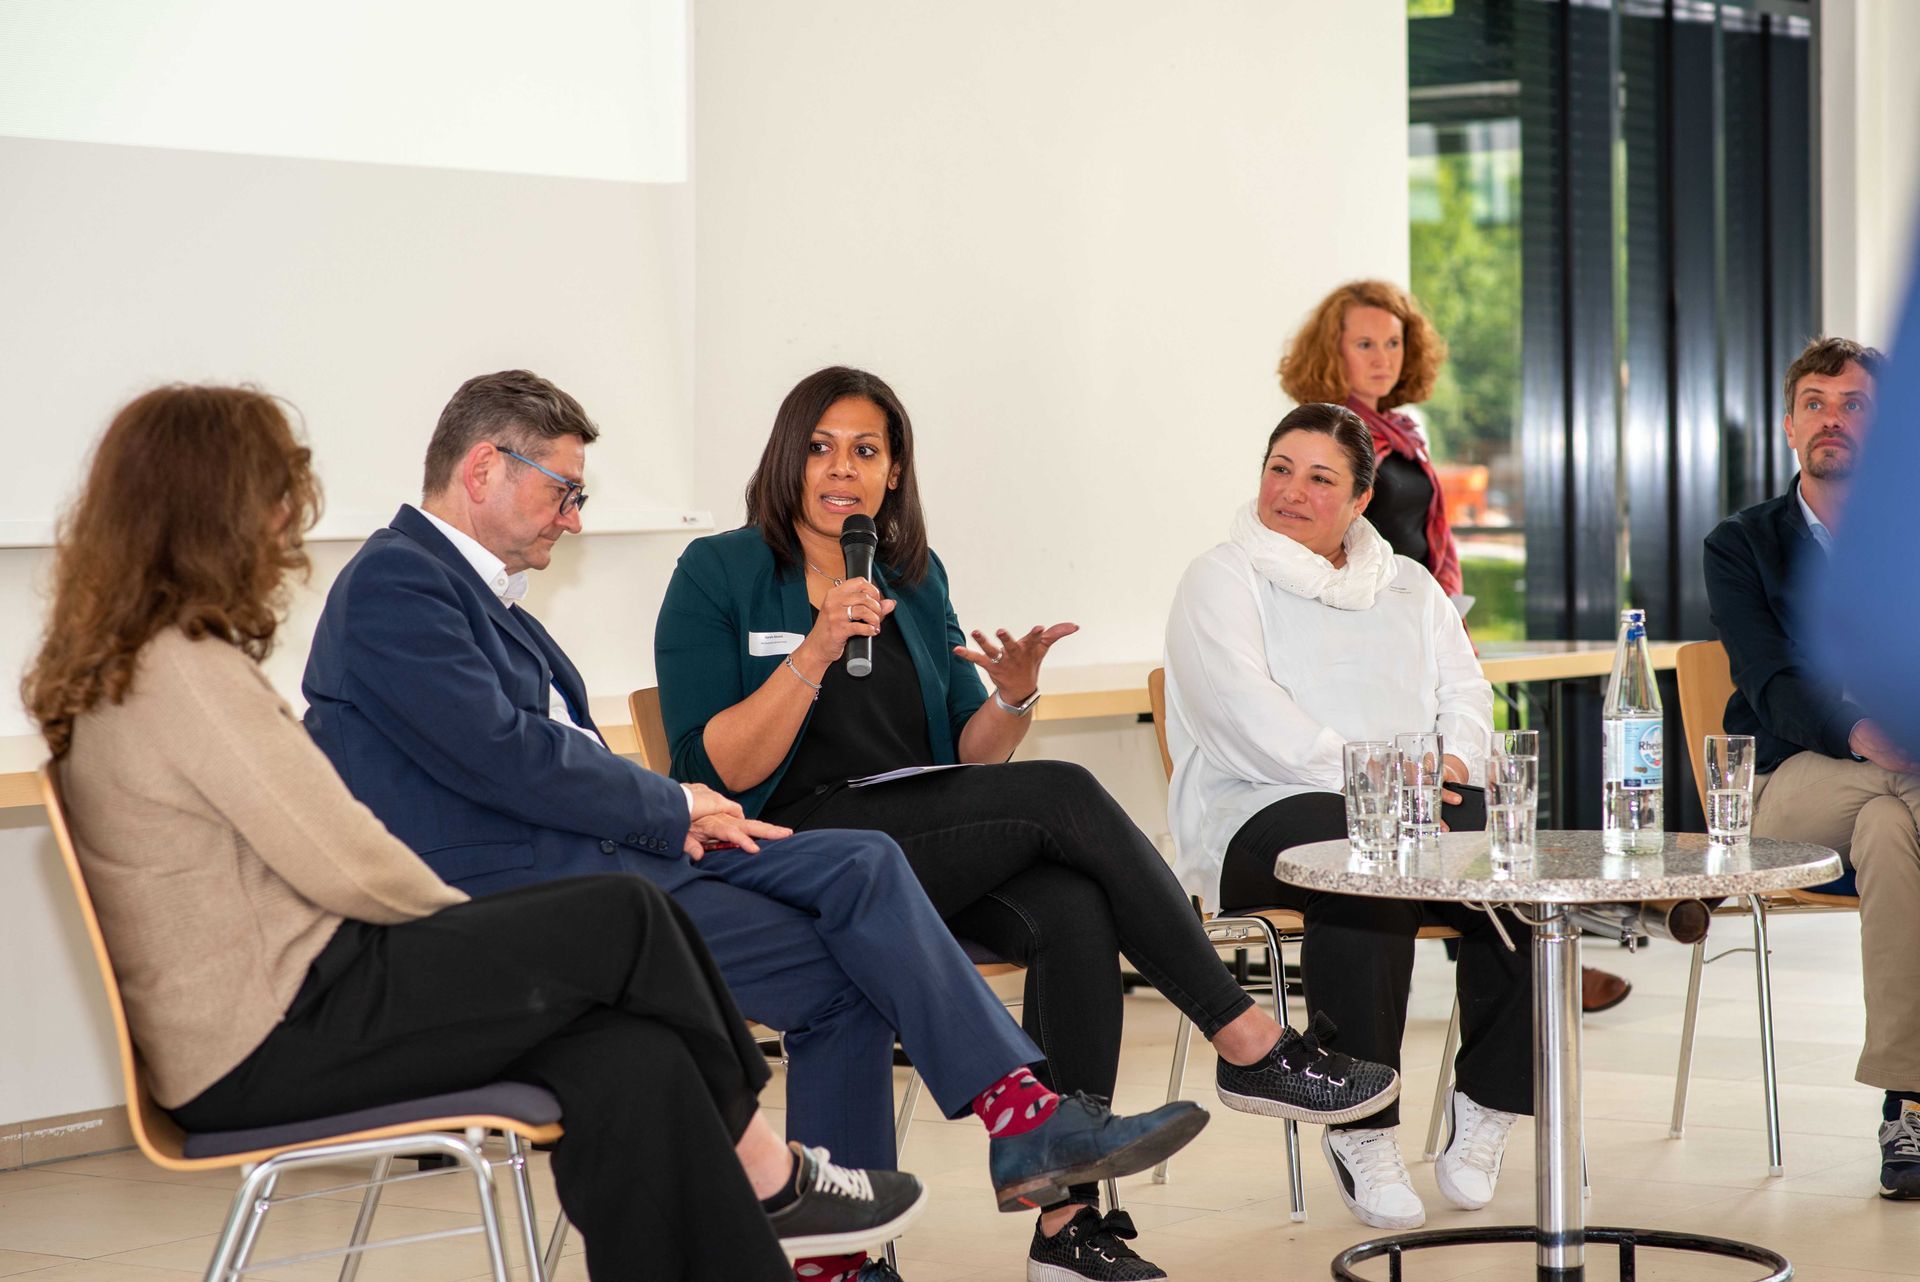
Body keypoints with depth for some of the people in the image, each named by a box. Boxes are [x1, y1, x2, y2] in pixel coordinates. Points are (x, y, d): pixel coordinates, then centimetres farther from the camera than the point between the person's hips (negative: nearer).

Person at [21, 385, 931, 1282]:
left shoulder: (129, 665, 16)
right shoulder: (187, 671, -17)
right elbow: (344, 864, -17)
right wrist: (470, 919, 2)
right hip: (272, 1047, -10)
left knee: (628, 1058, -6)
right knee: (627, 921, -8)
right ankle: (766, 1175, 11)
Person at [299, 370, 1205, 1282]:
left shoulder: (475, 587, 23)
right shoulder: (394, 581, -9)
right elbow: (495, 750, -19)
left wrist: (672, 814, -2)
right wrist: (672, 810, -8)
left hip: (602, 845, 10)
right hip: (511, 890, -10)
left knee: (864, 863, -5)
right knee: (834, 973, -15)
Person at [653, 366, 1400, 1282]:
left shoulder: (914, 578, 16)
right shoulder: (719, 574, -1)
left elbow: (970, 761, 16)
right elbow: (719, 770, -11)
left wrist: (1013, 698, -5)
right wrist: (815, 654, -21)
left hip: (935, 854, 6)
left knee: (1075, 911, -28)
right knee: (1061, 794, -24)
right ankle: (1250, 1046, -16)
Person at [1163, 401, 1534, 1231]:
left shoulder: (1407, 587, 24)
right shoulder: (1221, 580, 6)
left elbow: (1464, 690, 15)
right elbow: (1246, 715, -9)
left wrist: (1451, 763, -9)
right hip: (1266, 811, -5)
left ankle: (1486, 1105, -13)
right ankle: (1360, 1130, -30)